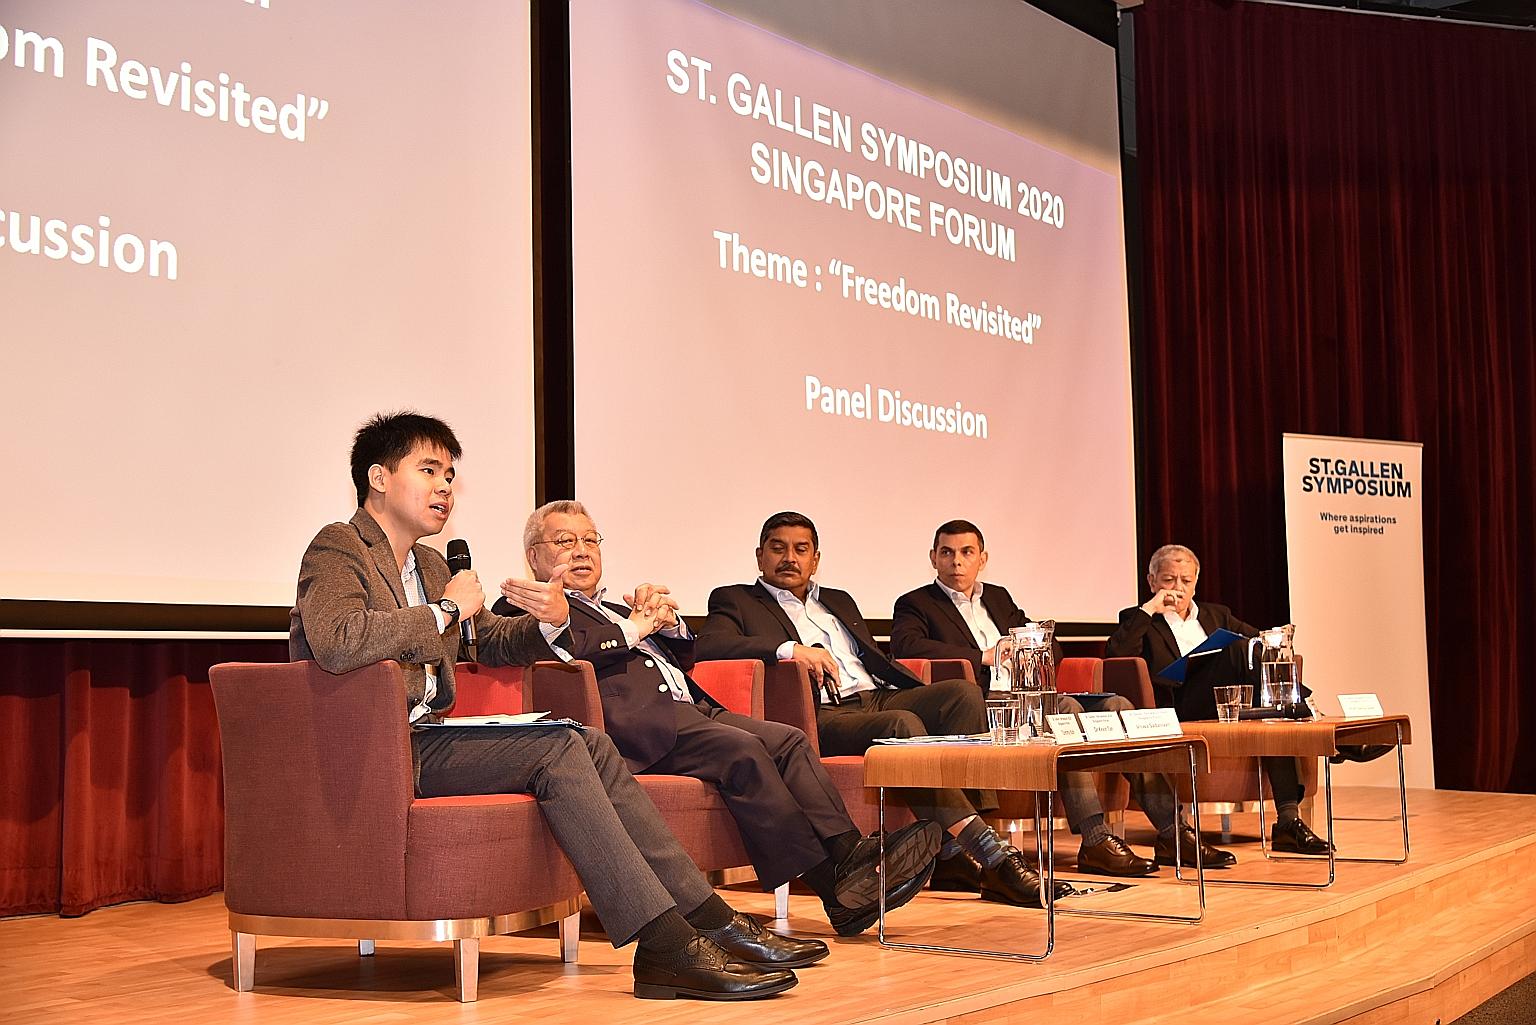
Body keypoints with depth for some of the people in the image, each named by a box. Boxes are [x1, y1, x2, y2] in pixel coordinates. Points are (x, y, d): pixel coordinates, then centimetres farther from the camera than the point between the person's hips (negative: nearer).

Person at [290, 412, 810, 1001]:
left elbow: (493, 642, 27)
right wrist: (444, 610, -16)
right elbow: (335, 644, -28)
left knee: (590, 745, -8)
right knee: (555, 748, -23)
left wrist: (551, 620, 2)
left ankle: (707, 920, -11)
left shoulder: (427, 565, 21)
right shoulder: (337, 549, -7)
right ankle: (665, 946, -27)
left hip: (424, 740, 9)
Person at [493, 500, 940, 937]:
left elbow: (685, 657, 31)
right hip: (635, 720, -8)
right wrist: (633, 628, 0)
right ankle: (838, 891, -32)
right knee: (742, 750, -29)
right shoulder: (525, 607, 12)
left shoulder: (615, 609, 35)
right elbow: (566, 649, -11)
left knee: (790, 740, -15)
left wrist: (666, 620, 10)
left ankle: (851, 854, -28)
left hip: (690, 708, 8)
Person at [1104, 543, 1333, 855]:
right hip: (1178, 710, -5)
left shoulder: (1216, 615, 30)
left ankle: (1288, 820, -33)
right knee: (1237, 648, -27)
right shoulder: (1138, 619, 15)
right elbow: (1114, 657, -5)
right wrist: (1148, 609, -5)